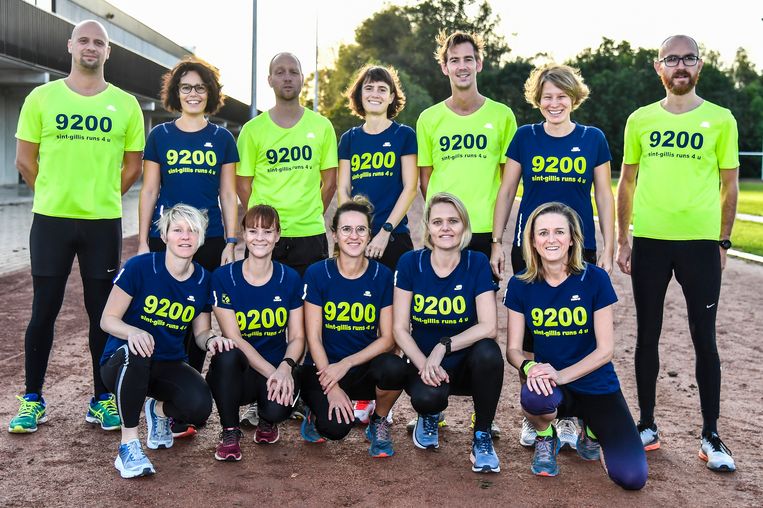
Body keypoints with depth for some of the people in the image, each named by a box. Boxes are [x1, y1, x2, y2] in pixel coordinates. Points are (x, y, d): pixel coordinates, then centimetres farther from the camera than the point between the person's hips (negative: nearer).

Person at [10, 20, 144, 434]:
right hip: (51, 219, 0)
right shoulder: (42, 97, 3)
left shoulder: (125, 104, 4)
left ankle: (102, 400, 17)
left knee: (102, 312, 6)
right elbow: (25, 159, 6)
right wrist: (55, 196, 7)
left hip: (104, 222, 1)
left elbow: (132, 166, 10)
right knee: (44, 310, 5)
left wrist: (103, 198, 6)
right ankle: (32, 400, 19)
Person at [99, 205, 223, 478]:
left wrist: (211, 339, -15)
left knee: (200, 407, -26)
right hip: (123, 363, -3)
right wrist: (132, 332, -32)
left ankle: (159, 410, 15)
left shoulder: (203, 280, -1)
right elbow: (108, 319, -10)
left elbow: (201, 331, 9)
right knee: (134, 352, -40)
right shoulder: (139, 267, -13)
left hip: (170, 365, 3)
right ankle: (128, 444, -23)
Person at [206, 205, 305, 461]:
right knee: (227, 356, -36)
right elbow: (234, 338, -11)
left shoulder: (290, 279, 1)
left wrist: (285, 367, -20)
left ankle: (267, 420, 11)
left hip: (277, 371, 1)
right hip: (237, 373, -1)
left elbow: (297, 337, 2)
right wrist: (271, 372, -21)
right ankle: (230, 431, -12)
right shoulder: (223, 277, -5)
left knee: (278, 409, -31)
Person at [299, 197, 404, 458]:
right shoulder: (317, 273, -7)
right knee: (335, 428, -27)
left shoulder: (382, 275, -4)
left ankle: (379, 422, 0)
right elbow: (313, 337, -7)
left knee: (391, 368, -32)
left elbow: (387, 338, -6)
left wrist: (346, 364, -18)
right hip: (322, 367, -1)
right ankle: (317, 411, 12)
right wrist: (332, 388, -15)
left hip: (364, 369, 2)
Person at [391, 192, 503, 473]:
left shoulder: (477, 263, -8)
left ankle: (482, 437, -9)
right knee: (428, 397, -34)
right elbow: (400, 329, -7)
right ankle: (429, 416, 10)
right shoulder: (410, 263, -7)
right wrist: (424, 364, -22)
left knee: (488, 352, -33)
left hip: (466, 364, 1)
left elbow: (488, 326, -16)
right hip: (422, 361, 0)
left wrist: (443, 346, -27)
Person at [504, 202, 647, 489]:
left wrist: (561, 374, -24)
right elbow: (513, 349, -3)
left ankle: (591, 431, 17)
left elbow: (605, 350, -11)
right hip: (554, 387, 1)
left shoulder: (595, 279, -11)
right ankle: (545, 439, 0)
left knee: (632, 478, -17)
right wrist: (529, 367, -25)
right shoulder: (520, 285, -4)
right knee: (534, 398, -38)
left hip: (597, 387, 0)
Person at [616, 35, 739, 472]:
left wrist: (723, 241, 1)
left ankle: (712, 436, 15)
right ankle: (648, 426, 22)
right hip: (649, 240, 2)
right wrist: (622, 240, 7)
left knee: (704, 338, 3)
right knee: (648, 335, 9)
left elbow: (730, 185, 5)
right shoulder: (640, 120, 6)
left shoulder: (720, 119, 2)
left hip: (700, 242, -2)